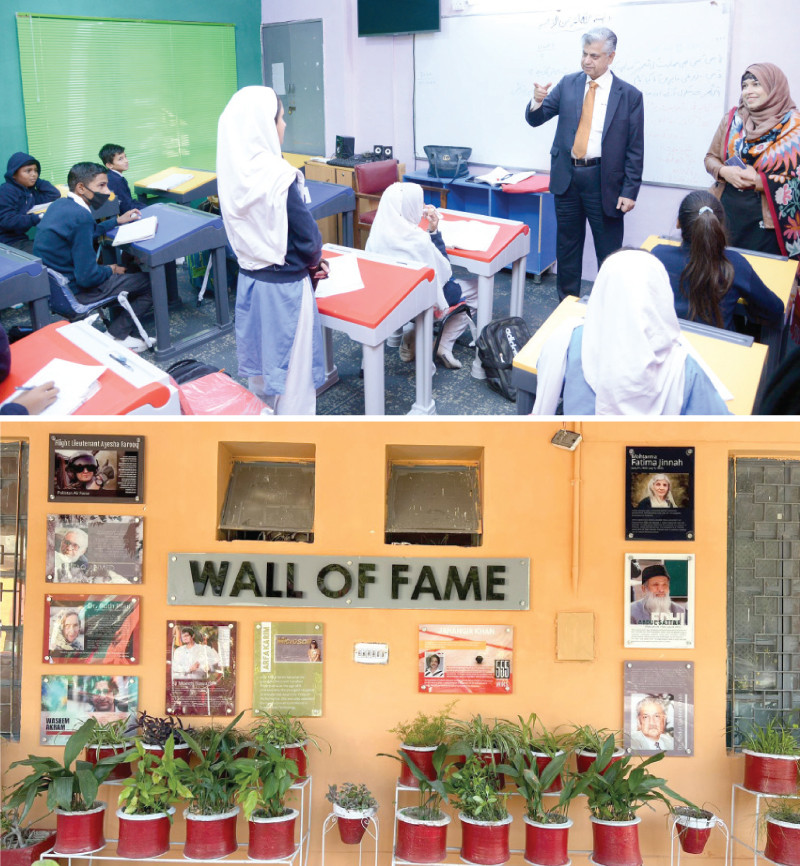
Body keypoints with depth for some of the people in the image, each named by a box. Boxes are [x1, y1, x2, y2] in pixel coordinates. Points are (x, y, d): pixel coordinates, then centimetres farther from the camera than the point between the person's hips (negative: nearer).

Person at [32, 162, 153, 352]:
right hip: (74, 292, -10)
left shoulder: (58, 205, 4)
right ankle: (116, 336, 2)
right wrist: (111, 270, -5)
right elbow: (87, 277, -25)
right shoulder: (81, 217, -25)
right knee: (151, 283, -2)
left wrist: (117, 220, 24)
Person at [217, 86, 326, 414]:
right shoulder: (278, 177, -23)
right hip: (283, 286, -7)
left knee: (260, 361, 20)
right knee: (293, 367, 6)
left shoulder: (232, 172, -1)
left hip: (249, 279, 7)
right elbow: (308, 237, -17)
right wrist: (314, 260, 6)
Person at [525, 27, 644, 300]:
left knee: (609, 252, 2)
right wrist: (538, 102, -19)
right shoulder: (568, 84, 7)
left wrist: (630, 191, -9)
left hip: (603, 181, -3)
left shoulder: (629, 95, -3)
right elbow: (535, 119, 5)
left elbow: (635, 149, -3)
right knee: (567, 245, 13)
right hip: (567, 176, 4)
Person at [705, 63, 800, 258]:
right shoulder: (732, 119, 8)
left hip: (768, 221, -3)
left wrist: (761, 181, -18)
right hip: (728, 213, 3)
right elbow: (711, 158, 12)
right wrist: (724, 172, -10)